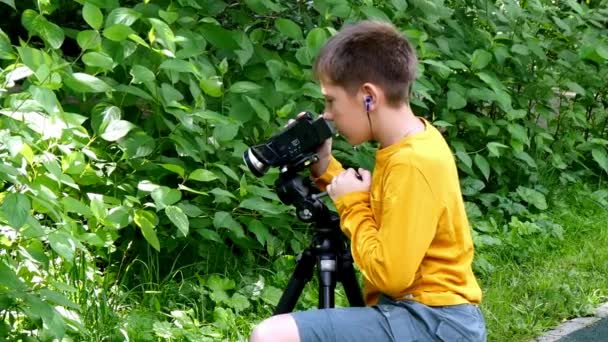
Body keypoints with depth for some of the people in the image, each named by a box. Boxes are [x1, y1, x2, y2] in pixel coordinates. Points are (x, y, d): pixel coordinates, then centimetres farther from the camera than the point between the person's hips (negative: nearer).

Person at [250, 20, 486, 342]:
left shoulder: (413, 162, -21)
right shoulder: (412, 145, 8)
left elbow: (389, 274, -22)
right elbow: (380, 226, 21)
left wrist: (352, 205, -9)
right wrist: (324, 170, 10)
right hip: (426, 314, 10)